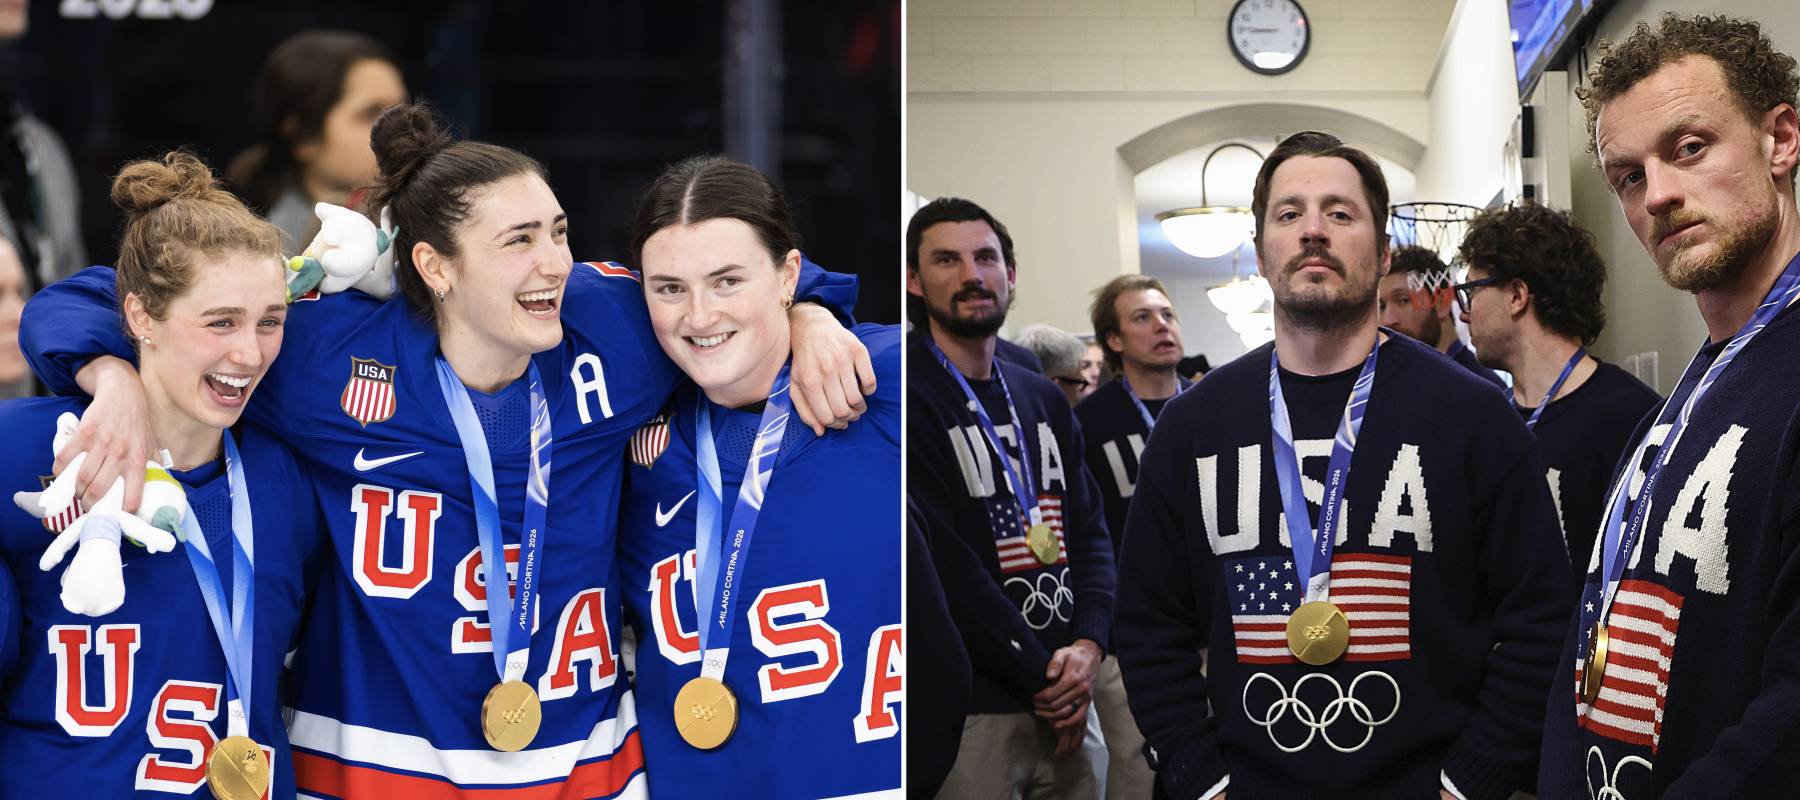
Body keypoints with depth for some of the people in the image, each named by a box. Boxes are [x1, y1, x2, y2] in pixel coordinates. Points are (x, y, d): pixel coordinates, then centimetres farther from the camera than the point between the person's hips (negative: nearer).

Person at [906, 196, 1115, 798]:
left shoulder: (1045, 401, 15)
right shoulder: (911, 398, -8)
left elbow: (1090, 531, 12)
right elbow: (945, 567, -14)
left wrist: (1087, 645, -6)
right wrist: (1041, 675, -13)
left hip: (1065, 700, 6)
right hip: (970, 711, -6)